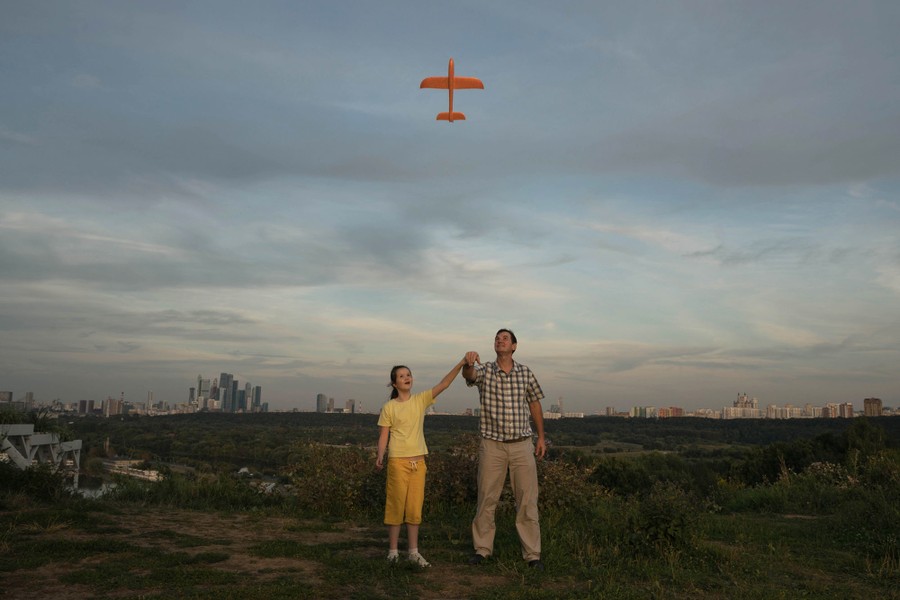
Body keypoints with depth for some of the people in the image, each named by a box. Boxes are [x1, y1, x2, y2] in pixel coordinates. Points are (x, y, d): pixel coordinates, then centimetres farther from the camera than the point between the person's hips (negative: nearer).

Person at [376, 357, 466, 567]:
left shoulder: (421, 400, 4)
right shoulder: (389, 407, -2)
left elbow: (444, 383, -6)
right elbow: (384, 434, -2)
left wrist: (461, 363, -17)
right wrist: (379, 455, -20)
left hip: (418, 461, 3)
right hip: (398, 461, -3)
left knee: (415, 507, 8)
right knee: (396, 505, 2)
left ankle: (413, 551, 17)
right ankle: (393, 550, 14)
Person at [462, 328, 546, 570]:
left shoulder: (525, 373, 3)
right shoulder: (484, 370, -3)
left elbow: (535, 404, 13)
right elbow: (469, 374, -27)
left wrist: (541, 437, 10)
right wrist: (468, 364, -51)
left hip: (522, 444, 1)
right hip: (492, 445, -1)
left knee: (527, 500, 3)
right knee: (486, 499, 7)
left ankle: (532, 553, 11)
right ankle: (482, 548, 20)